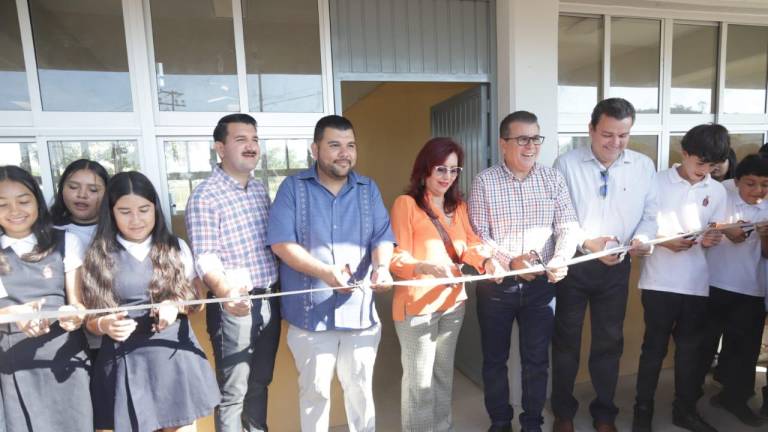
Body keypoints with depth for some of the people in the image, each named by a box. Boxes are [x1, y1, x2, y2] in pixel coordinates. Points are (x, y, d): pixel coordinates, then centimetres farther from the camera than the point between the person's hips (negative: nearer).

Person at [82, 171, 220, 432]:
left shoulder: (176, 248, 2)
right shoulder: (98, 257, 0)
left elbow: (196, 299, 7)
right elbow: (90, 319, 4)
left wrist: (176, 305, -13)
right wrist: (104, 325, -17)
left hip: (173, 356, 1)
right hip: (125, 363, 0)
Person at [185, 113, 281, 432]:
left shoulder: (260, 189, 10)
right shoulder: (205, 196, -11)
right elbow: (205, 258, -18)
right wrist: (225, 292, -35)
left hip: (269, 301, 6)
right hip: (235, 304, -6)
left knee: (260, 383, 20)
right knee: (233, 392, 7)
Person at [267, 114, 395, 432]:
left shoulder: (368, 189, 7)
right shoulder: (293, 188, -2)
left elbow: (382, 237, 0)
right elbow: (281, 243, -10)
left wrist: (381, 267, -22)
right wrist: (324, 271, -22)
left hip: (360, 310, 3)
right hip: (310, 312, -2)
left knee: (360, 389, 18)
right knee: (314, 392, 15)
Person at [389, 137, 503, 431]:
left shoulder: (458, 205, 11)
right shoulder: (406, 203, -12)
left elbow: (469, 245, 2)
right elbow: (397, 258, -17)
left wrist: (486, 260, -18)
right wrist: (427, 267, -34)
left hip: (453, 301, 7)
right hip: (417, 303, -6)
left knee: (444, 374, 21)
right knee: (420, 380, 5)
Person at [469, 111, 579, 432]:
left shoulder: (553, 179, 3)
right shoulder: (485, 182, -5)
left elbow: (568, 226, -3)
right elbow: (477, 235, -8)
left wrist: (561, 258, -23)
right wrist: (509, 261, -20)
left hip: (541, 285, 2)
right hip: (495, 285, -1)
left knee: (537, 358, 14)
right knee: (495, 358, 13)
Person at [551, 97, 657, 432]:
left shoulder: (644, 166, 2)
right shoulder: (566, 164, -8)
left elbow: (650, 214, 4)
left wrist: (642, 238, -17)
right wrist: (587, 242, -22)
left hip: (617, 268, 3)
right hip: (572, 264, -2)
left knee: (609, 341, 15)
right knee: (566, 340, 11)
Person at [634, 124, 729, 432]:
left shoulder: (717, 191, 8)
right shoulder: (658, 182, -4)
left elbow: (716, 234, 10)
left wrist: (712, 240, -12)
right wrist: (665, 242, -20)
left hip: (696, 284, 4)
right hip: (659, 282, -4)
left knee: (691, 349, 14)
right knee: (654, 348, 4)